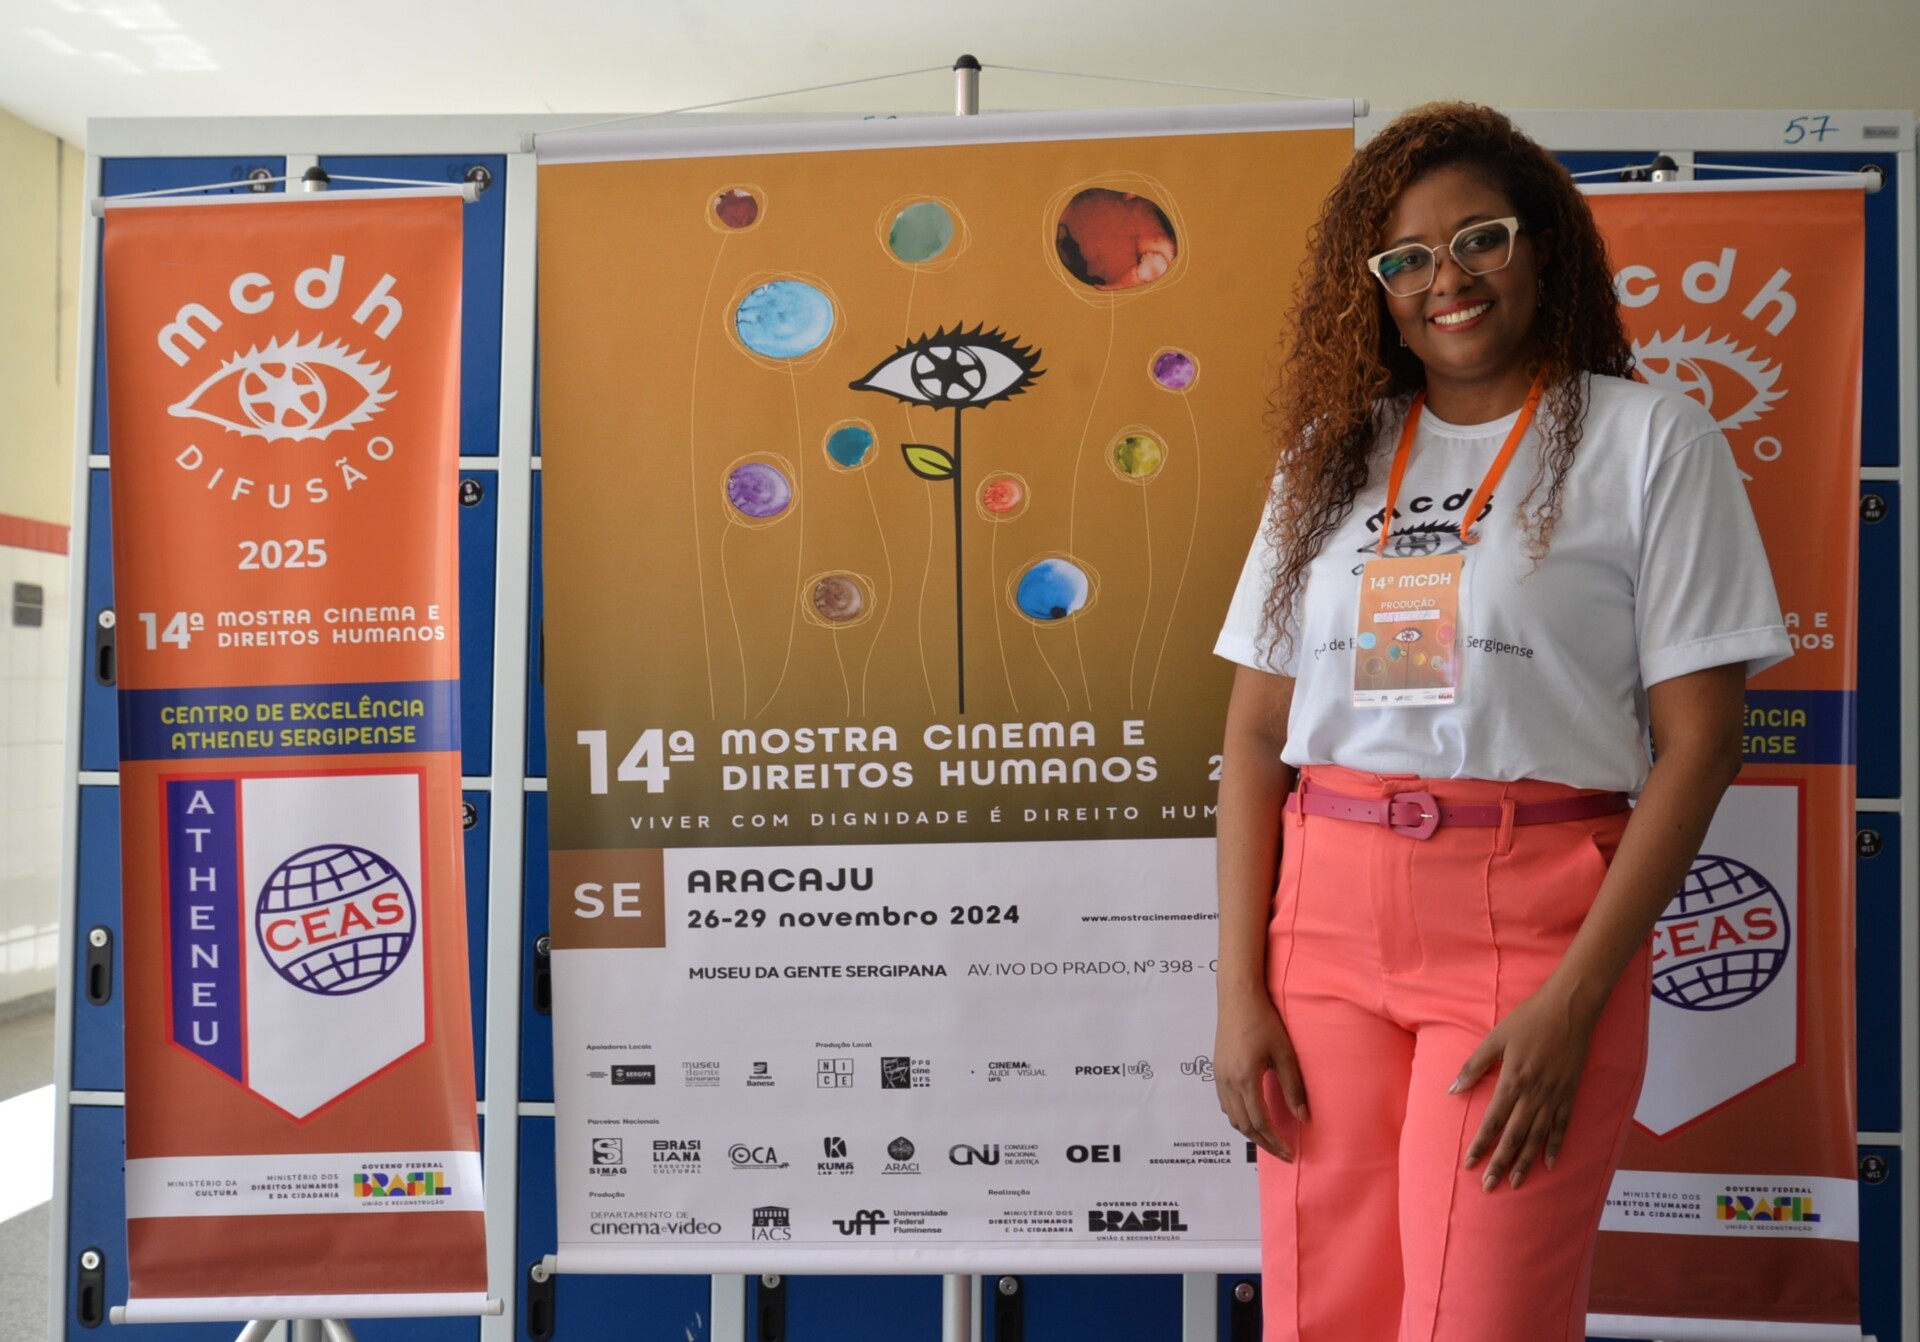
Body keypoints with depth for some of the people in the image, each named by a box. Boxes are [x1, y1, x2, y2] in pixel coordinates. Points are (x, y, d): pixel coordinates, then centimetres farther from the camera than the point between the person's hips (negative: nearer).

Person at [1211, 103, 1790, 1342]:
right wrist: (1240, 989, 0)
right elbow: (1258, 730, 7)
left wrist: (1573, 1003, -12)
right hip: (1326, 916, 4)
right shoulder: (1332, 452, 10)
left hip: (1529, 922, -3)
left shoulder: (1648, 439, 1)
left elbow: (1699, 740, -4)